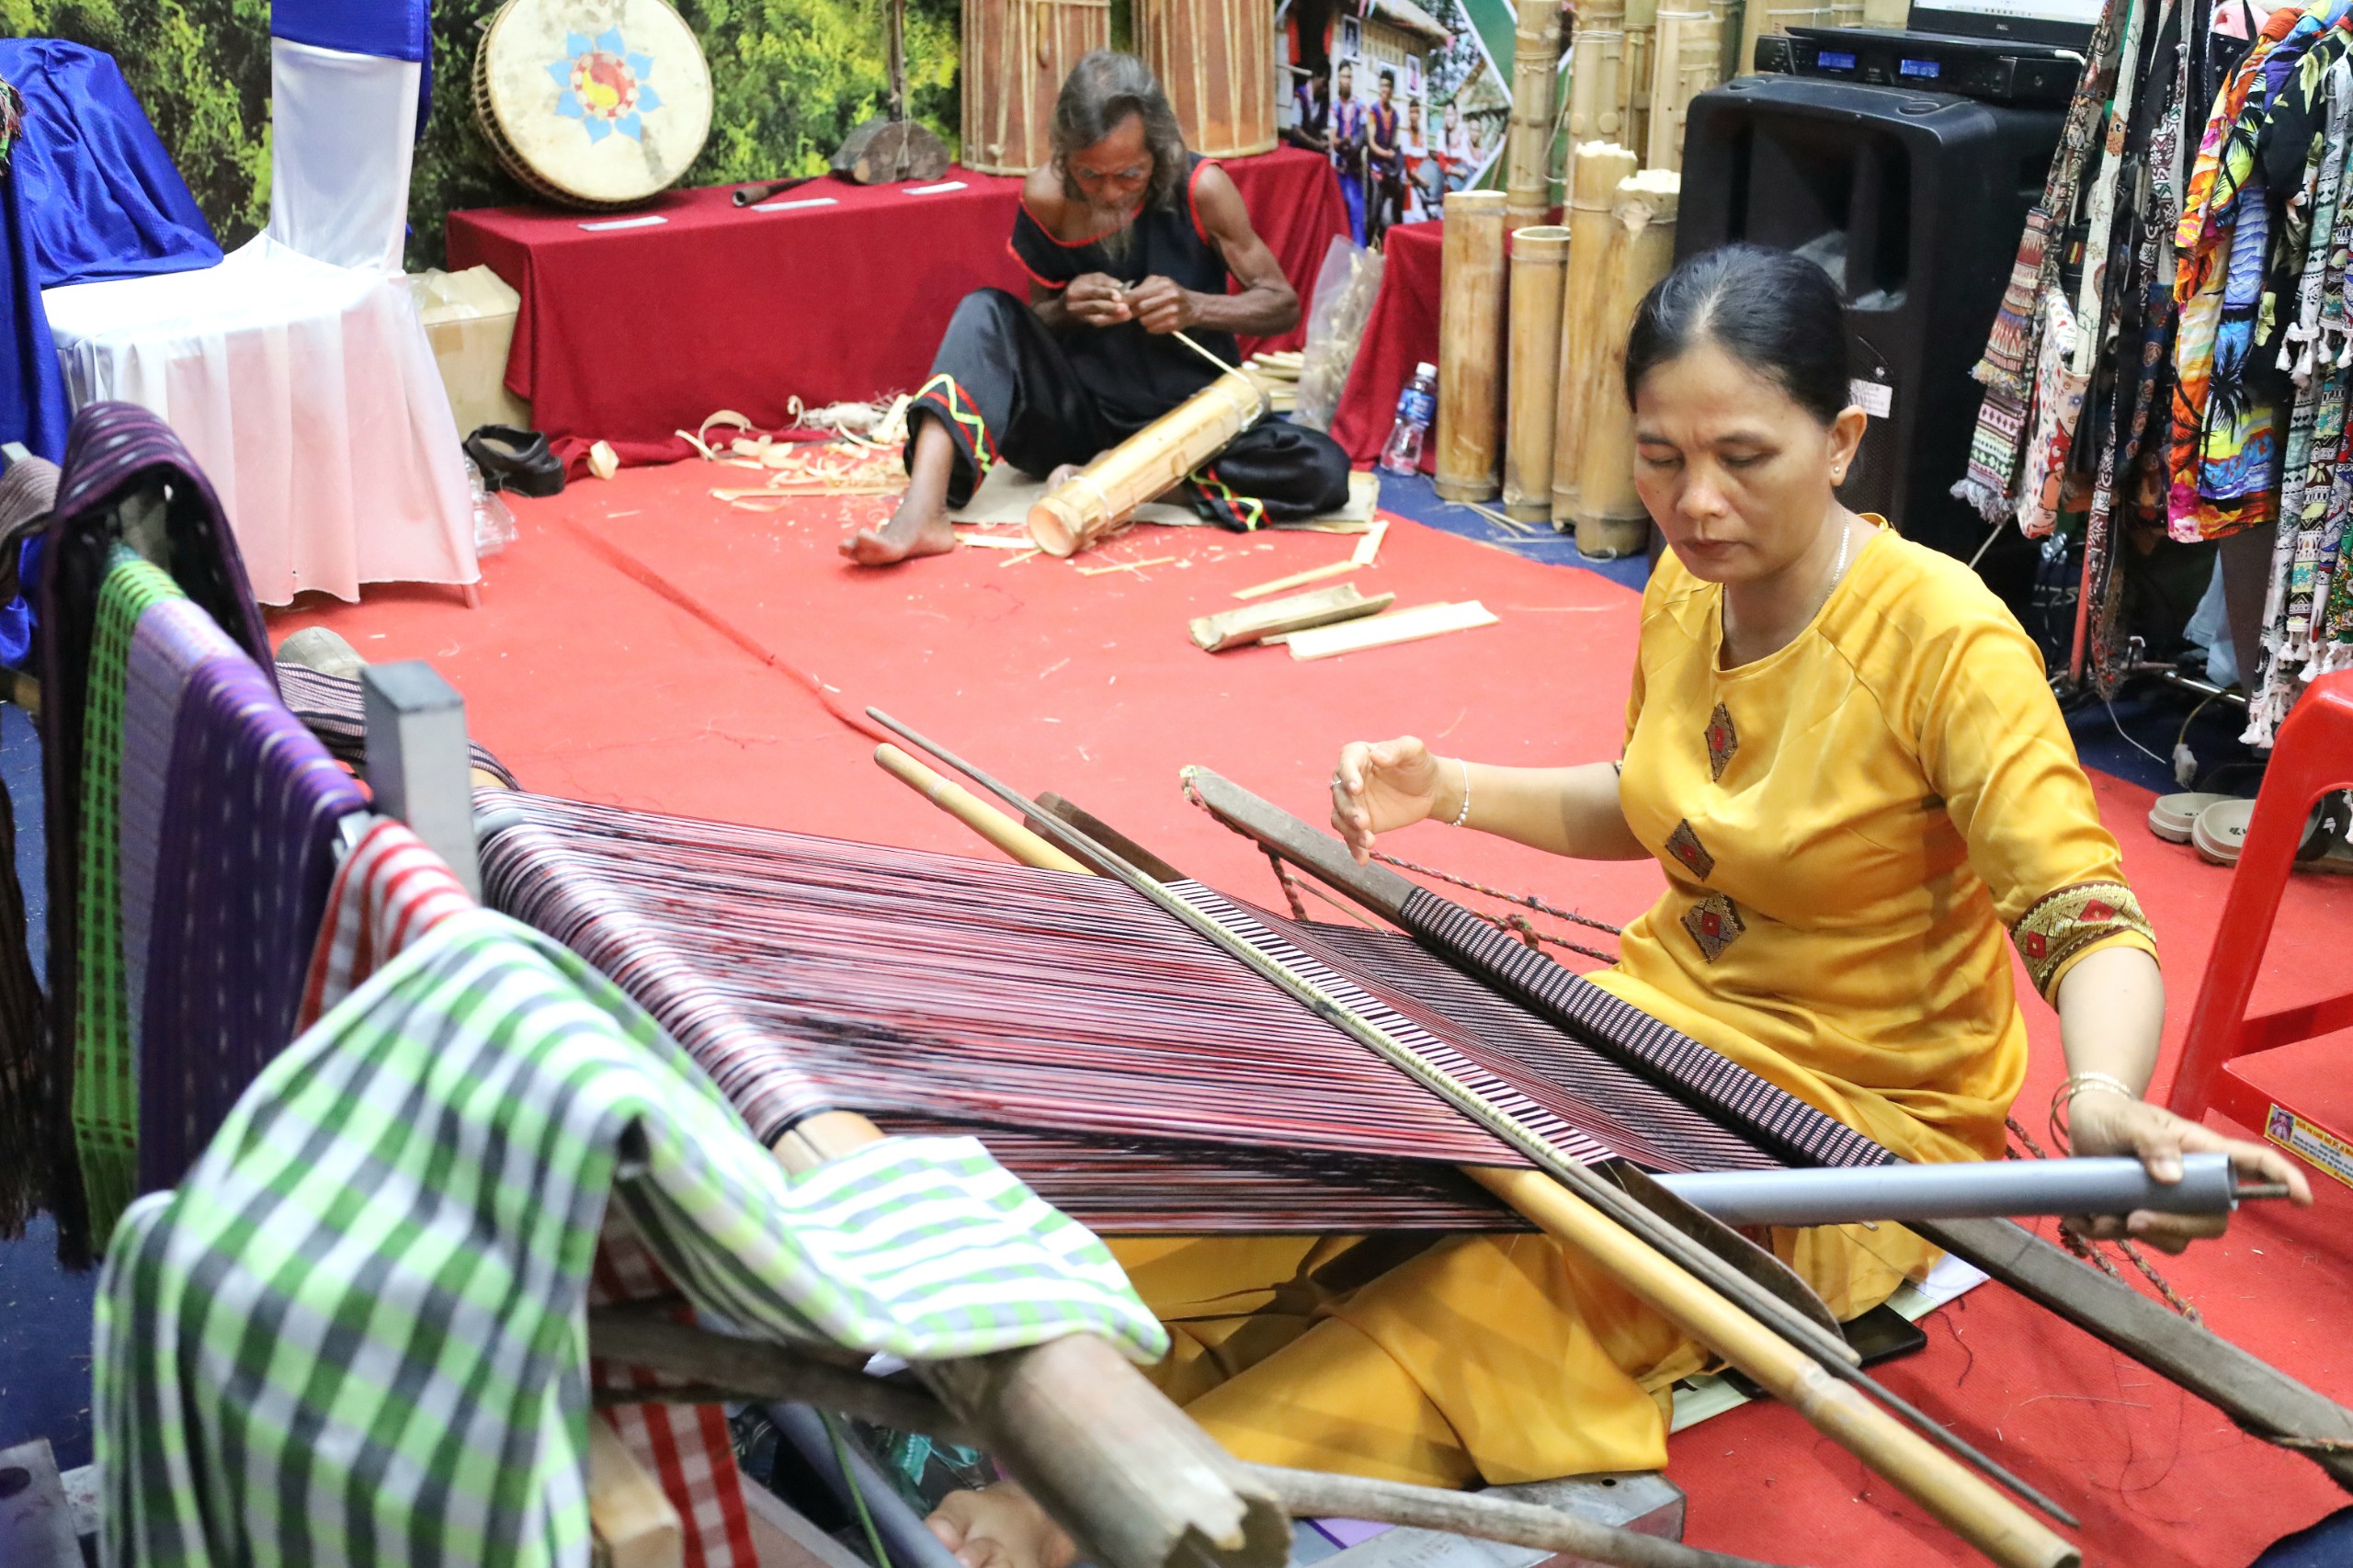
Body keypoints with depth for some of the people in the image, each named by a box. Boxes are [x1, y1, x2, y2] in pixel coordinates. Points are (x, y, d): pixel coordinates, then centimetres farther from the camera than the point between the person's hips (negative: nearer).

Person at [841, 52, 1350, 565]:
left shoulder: (1200, 189, -13)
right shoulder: (1046, 198, -8)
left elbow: (1282, 304, -5)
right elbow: (1037, 319, 7)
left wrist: (1195, 308, -24)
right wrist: (1066, 308, -18)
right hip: (1084, 417, 2)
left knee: (1324, 470, -28)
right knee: (985, 311, -21)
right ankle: (923, 512, -37)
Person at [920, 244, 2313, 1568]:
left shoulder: (1943, 638, -22)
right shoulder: (1689, 590, -1)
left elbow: (2093, 926, -27)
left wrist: (2103, 1099, -49)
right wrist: (1451, 792, 0)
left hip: (1857, 1117, -7)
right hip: (1665, 1015, 7)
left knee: (1519, 1286, -27)